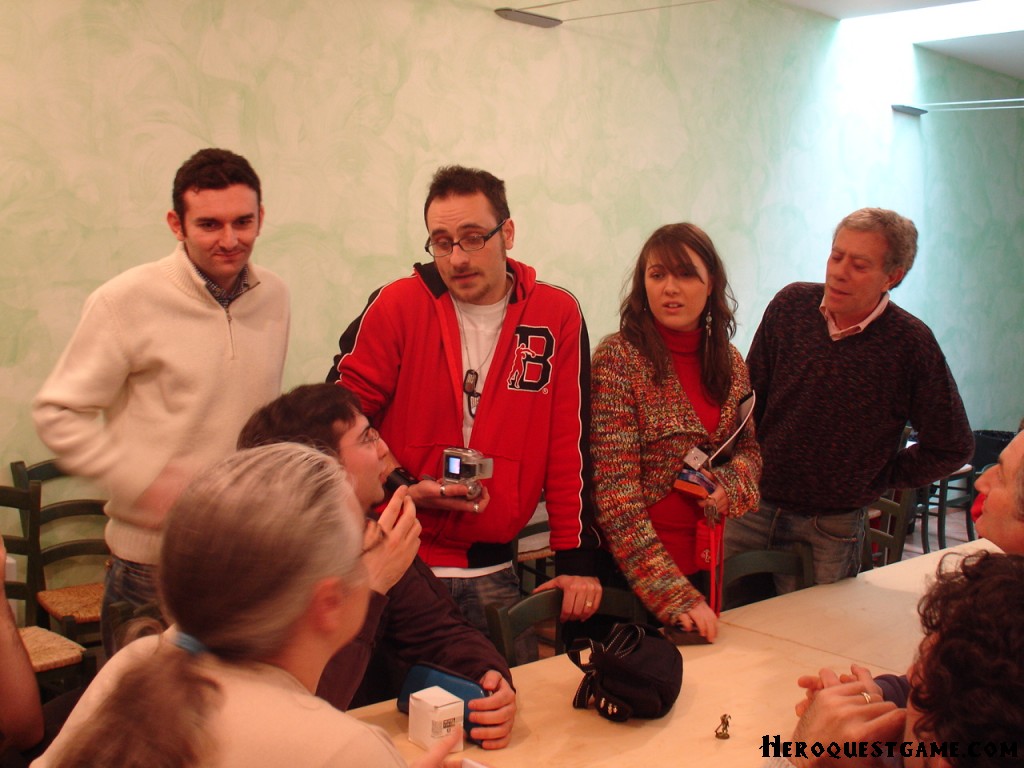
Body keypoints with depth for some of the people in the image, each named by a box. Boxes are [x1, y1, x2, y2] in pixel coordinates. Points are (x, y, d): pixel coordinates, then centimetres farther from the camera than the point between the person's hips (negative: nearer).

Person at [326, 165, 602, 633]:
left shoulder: (557, 315, -1)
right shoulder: (397, 305, -4)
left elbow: (570, 445, -1)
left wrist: (577, 560, -3)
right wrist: (401, 490, -13)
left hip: (492, 571, 1)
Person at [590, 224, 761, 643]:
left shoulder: (728, 360, 3)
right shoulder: (619, 357, -15)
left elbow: (749, 448, 15)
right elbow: (615, 491, -19)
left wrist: (729, 484, -9)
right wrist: (672, 593, -25)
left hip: (707, 562, 6)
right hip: (635, 571, -6)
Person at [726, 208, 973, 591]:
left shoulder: (911, 344, -11)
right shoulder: (791, 305, -2)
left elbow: (952, 448, -1)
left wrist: (878, 480, 1)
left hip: (830, 529, -2)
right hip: (753, 505, 2)